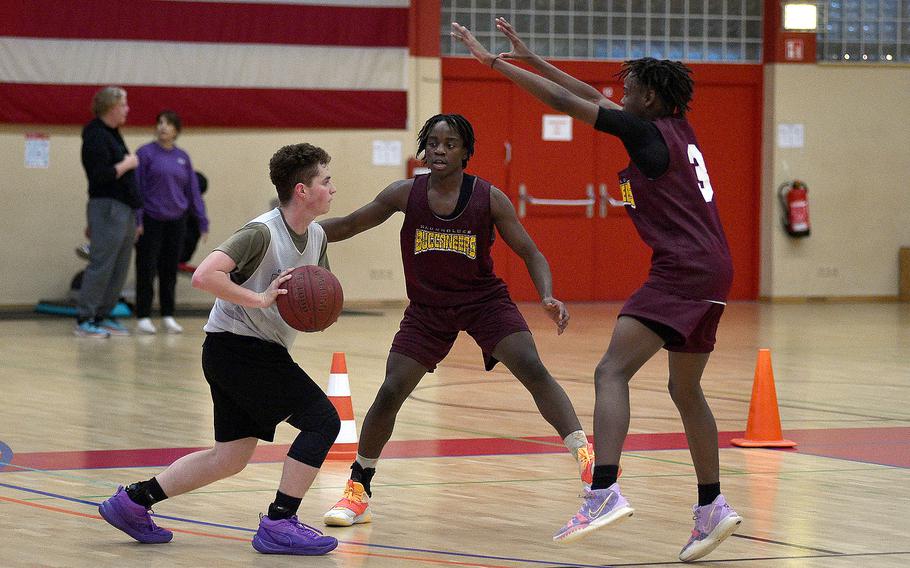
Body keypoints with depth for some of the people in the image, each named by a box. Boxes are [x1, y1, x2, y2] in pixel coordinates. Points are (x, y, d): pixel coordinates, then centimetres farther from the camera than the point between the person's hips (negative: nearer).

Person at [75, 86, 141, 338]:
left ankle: (103, 317, 17)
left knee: (119, 270, 11)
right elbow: (101, 175, -23)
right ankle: (84, 321, -5)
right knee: (101, 266, -9)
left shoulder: (112, 134, 16)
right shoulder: (96, 137, -14)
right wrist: (126, 165, -13)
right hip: (107, 208, -10)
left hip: (125, 210, 10)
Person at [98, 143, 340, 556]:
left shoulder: (316, 236, 8)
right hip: (236, 346, -9)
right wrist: (259, 298, -28)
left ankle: (132, 502, 17)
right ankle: (279, 524, -10)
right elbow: (204, 276, -29)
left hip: (259, 352, 9)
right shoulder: (262, 232, -19)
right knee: (322, 419, -12)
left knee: (231, 457, 11)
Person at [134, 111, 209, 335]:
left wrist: (202, 221, 8)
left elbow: (193, 190, 10)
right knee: (147, 270, 1)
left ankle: (168, 316, 18)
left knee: (170, 271, 9)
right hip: (151, 221, -4)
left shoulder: (183, 157, 7)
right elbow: (136, 188, -8)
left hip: (176, 221, 4)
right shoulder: (146, 153, -6)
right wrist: (136, 220, -14)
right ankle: (143, 317, 8)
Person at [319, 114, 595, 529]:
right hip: (427, 308, 2)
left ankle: (585, 456, -22)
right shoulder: (406, 194, -10)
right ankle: (358, 489, 11)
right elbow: (348, 225, 1)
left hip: (484, 301, -2)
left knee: (533, 370, -23)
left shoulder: (489, 199, -14)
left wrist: (548, 297, -27)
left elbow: (531, 254, -9)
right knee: (389, 393, -6)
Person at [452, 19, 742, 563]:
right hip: (714, 271, 10)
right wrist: (531, 58, 28)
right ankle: (713, 508, 24)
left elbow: (565, 100, -6)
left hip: (682, 269, -10)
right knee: (686, 390, 20)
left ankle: (604, 493, -32)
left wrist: (494, 61, 0)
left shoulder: (646, 131, -6)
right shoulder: (679, 128, 17)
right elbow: (593, 95, 25)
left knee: (612, 371, -17)